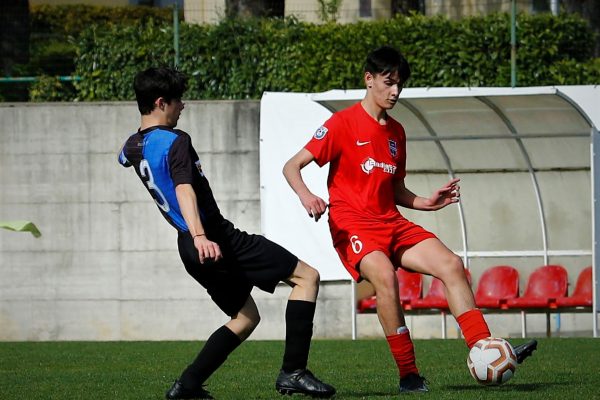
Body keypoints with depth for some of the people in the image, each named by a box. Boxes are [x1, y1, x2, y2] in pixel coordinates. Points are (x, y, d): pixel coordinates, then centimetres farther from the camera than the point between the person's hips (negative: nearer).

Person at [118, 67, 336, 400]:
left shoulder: (132, 147, 13)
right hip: (218, 240, -9)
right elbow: (184, 190, -29)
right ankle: (292, 372, -12)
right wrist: (200, 237, -42)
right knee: (307, 276, -3)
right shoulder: (175, 141, -13)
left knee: (245, 317, 23)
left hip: (192, 249, 9)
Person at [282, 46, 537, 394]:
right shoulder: (343, 124, -4)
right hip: (353, 226, -7)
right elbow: (292, 166, -7)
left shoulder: (396, 132, 16)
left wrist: (426, 203, 7)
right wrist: (306, 195, -27)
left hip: (392, 224, 7)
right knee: (384, 275, -33)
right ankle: (409, 375, -28)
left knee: (450, 264, -10)